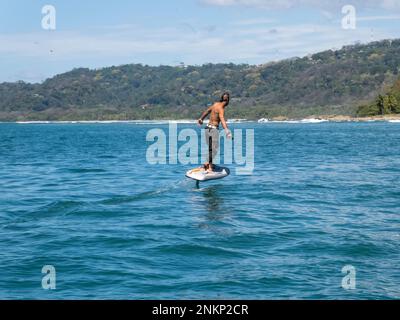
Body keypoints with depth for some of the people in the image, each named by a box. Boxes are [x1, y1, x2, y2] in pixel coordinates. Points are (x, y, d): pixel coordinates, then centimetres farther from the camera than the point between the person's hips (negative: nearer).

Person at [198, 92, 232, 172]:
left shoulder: (216, 104, 11)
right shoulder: (221, 109, -16)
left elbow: (207, 111, 27)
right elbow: (222, 119, -33)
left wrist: (201, 119, 45)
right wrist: (226, 130, -48)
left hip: (208, 127, 9)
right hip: (214, 129, -9)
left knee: (211, 148, 17)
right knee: (214, 148, -13)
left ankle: (209, 163, 20)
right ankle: (208, 164, -23)